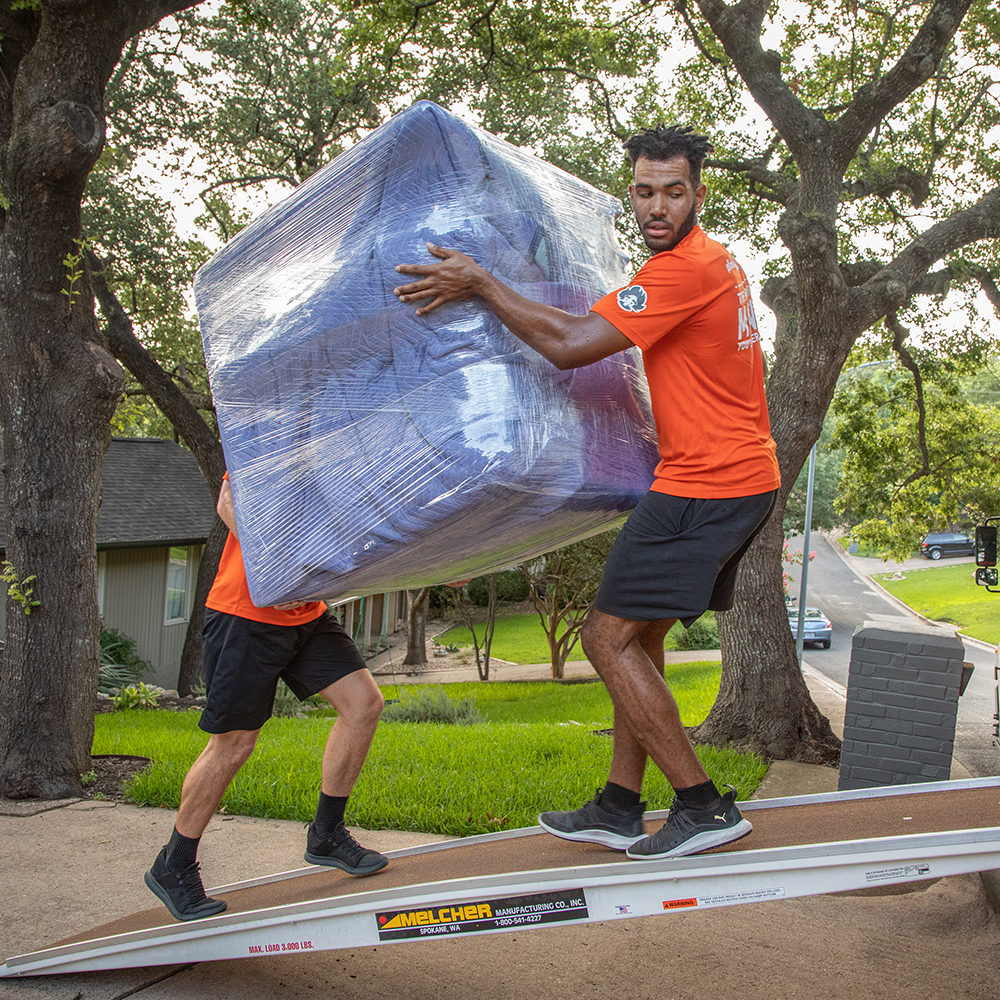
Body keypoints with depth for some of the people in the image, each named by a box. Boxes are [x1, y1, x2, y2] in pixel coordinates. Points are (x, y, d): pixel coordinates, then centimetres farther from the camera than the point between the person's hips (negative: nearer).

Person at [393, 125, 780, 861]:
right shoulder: (717, 261, 16)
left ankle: (704, 807, -2)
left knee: (609, 636, -7)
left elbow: (571, 344, -22)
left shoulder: (685, 270, -17)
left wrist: (480, 284, -15)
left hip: (706, 484, -10)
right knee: (639, 634, 14)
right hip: (744, 476, 11)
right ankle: (620, 808, 20)